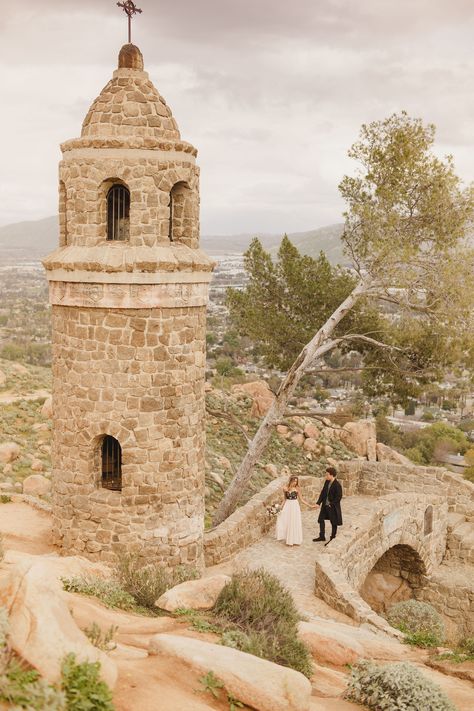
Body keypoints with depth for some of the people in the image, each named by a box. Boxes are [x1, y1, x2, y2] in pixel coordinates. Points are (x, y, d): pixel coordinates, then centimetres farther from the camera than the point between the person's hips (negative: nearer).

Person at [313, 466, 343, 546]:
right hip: (325, 505, 8)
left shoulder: (337, 485, -20)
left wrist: (331, 504, -17)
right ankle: (322, 536, 29)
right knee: (321, 519, 15)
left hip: (333, 507, -8)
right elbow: (323, 493, 8)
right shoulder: (327, 482, 2)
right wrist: (318, 502, 1)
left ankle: (332, 538, 20)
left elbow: (339, 497, -18)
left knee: (334, 522, 6)